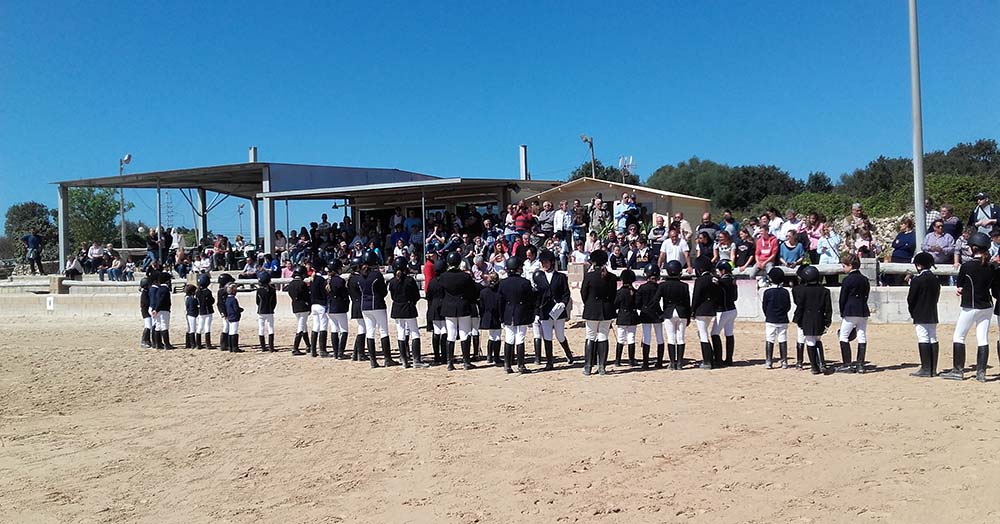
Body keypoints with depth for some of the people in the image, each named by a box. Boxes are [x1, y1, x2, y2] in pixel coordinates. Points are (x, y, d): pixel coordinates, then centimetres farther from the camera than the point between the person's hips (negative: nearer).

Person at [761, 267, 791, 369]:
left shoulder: (767, 292, -9)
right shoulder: (785, 292, -1)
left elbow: (764, 307, -3)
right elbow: (789, 307, 5)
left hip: (770, 321, -2)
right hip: (783, 321, 2)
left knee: (769, 341, 2)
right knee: (783, 341, 7)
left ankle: (768, 362, 1)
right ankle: (784, 362, 9)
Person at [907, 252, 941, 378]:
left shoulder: (917, 280, -12)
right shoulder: (936, 279, 9)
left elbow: (910, 299, -10)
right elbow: (937, 297, 13)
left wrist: (912, 312, 5)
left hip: (920, 316, -7)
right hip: (933, 315, 7)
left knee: (923, 340, -6)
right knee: (933, 340, 8)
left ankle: (925, 369, -6)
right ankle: (933, 369, 11)